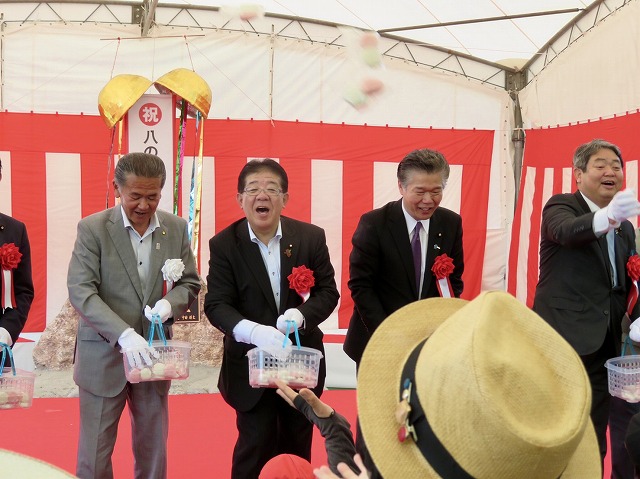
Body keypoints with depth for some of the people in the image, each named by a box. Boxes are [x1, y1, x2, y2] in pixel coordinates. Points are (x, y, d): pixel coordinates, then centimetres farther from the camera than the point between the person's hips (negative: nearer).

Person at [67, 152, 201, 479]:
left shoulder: (176, 228, 3)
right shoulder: (92, 229, -8)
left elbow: (190, 282, 9)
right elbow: (80, 291, -16)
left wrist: (170, 303, -15)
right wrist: (123, 334, -29)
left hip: (152, 354, 3)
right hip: (104, 357, -3)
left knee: (154, 451, 13)